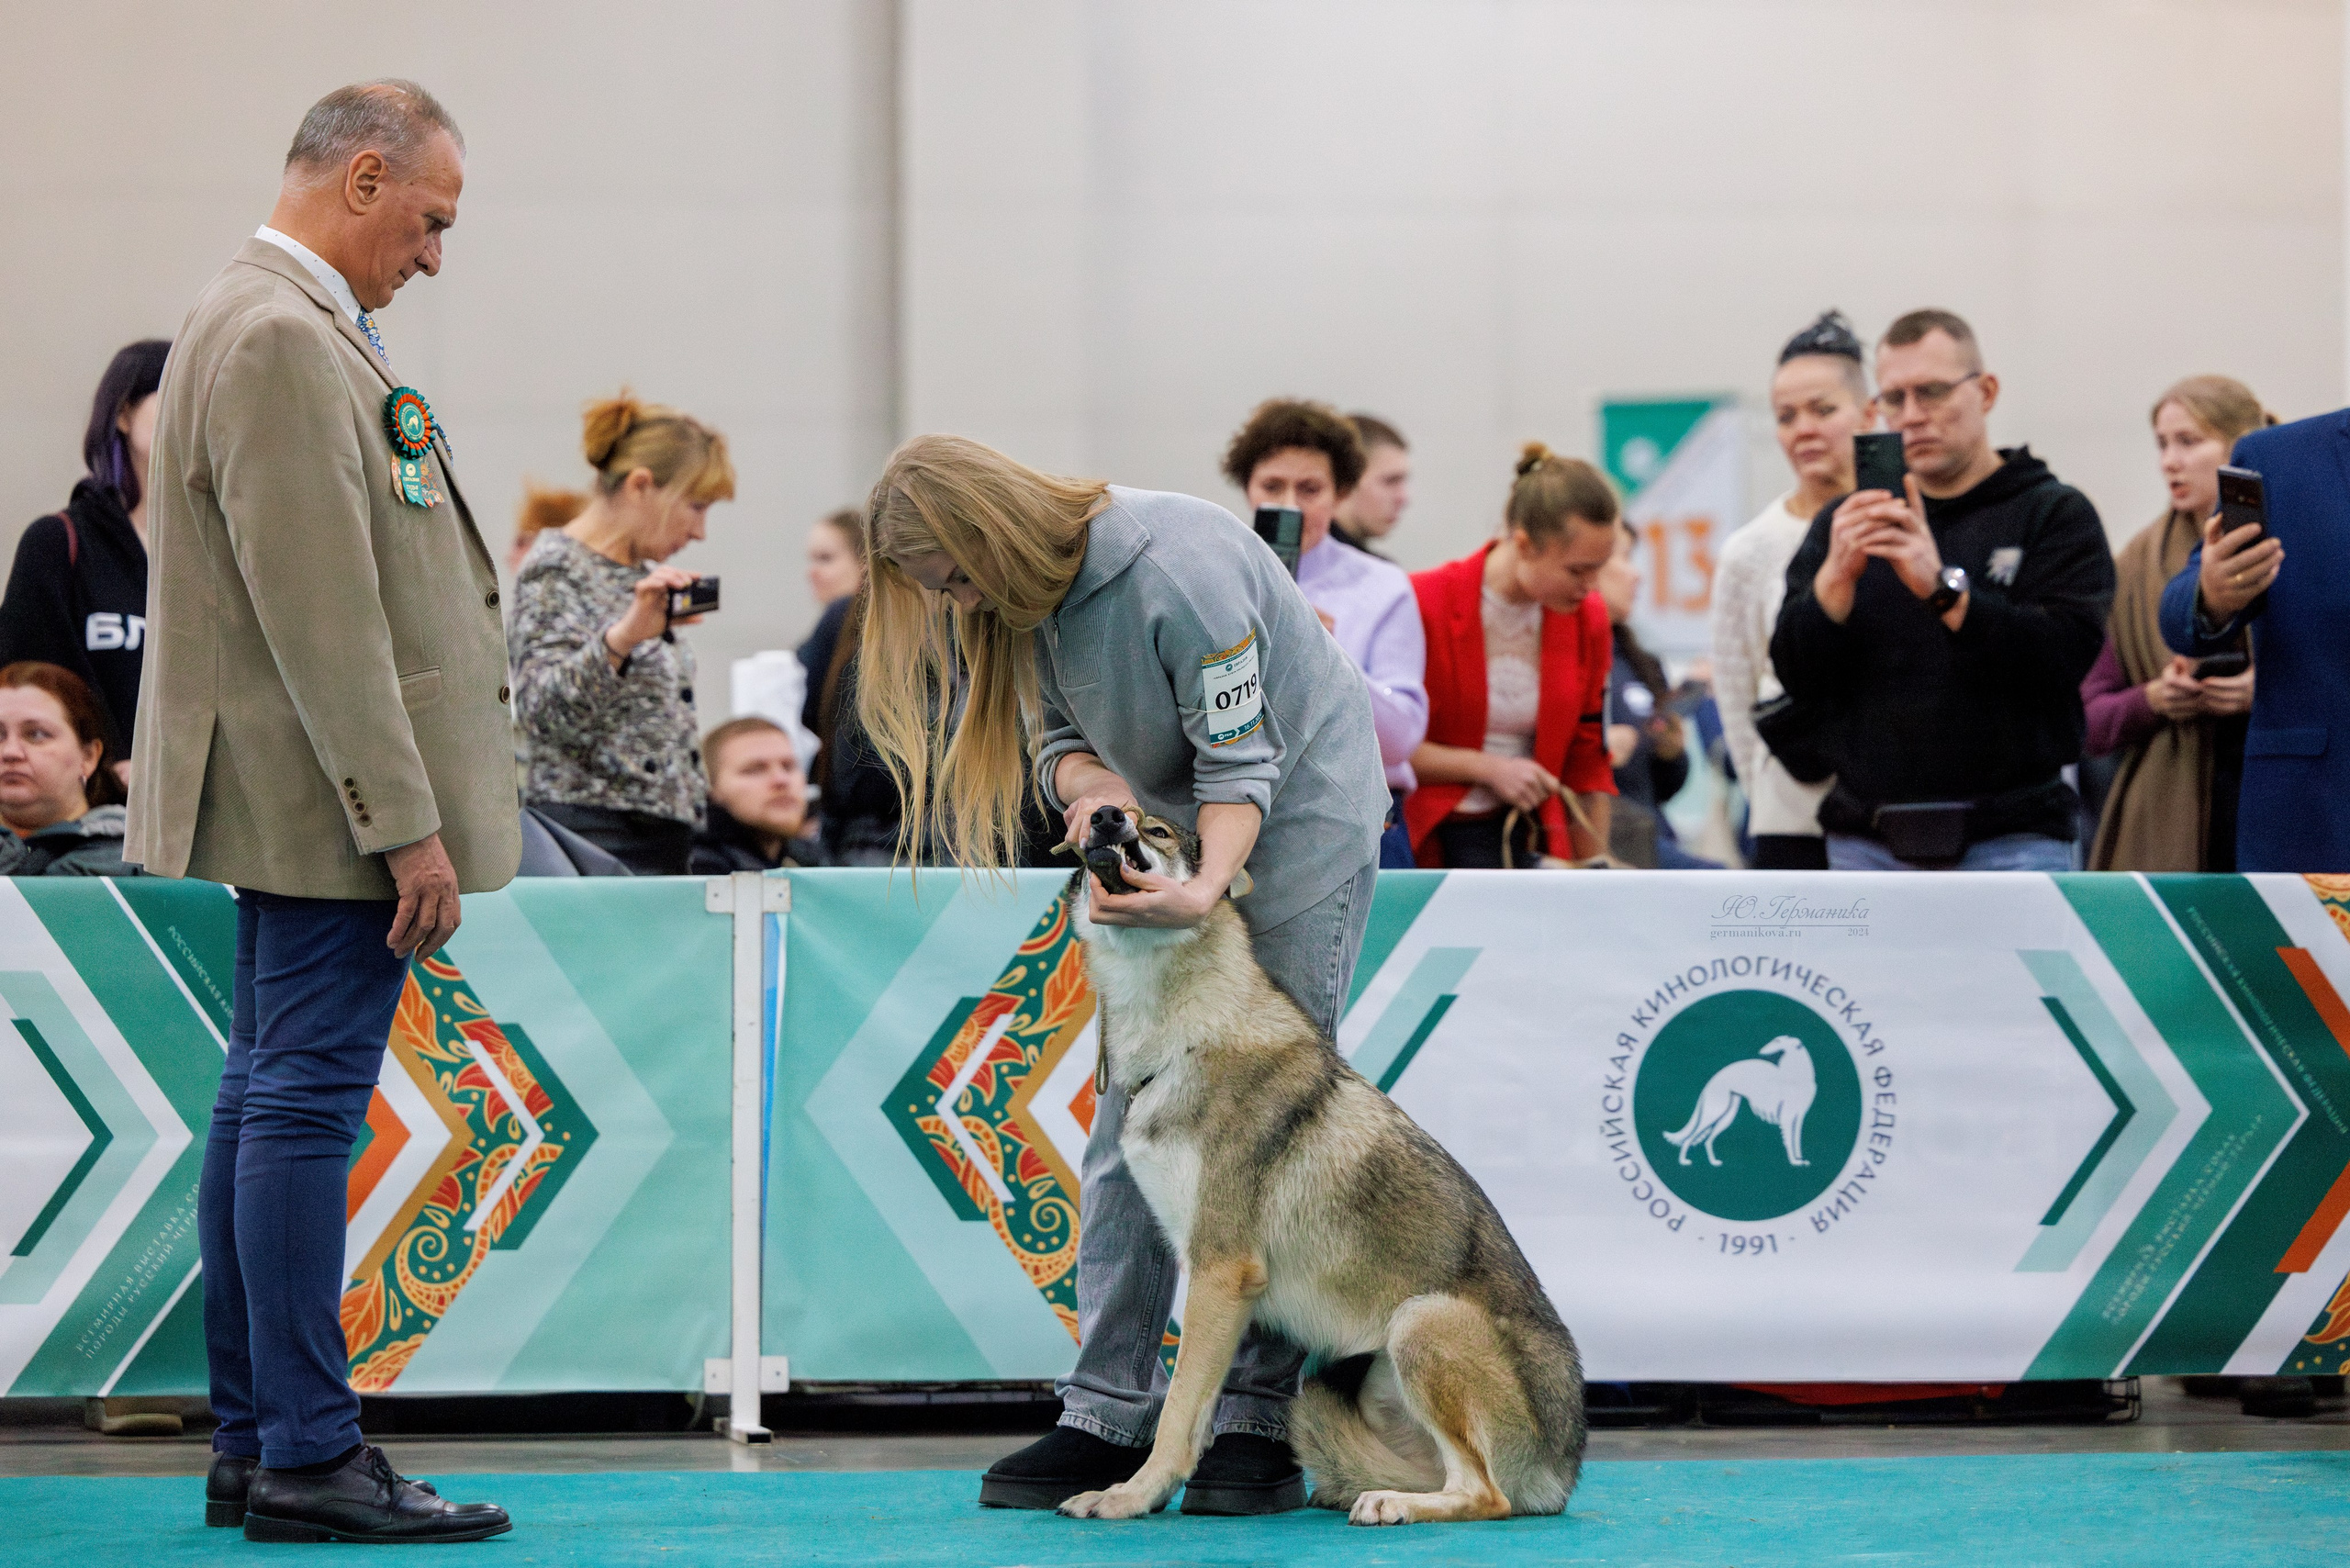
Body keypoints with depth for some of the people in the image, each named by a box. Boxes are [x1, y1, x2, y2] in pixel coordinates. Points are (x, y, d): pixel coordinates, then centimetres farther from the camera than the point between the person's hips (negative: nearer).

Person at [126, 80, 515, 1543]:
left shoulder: (285, 323, 17)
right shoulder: (282, 339, -17)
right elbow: (322, 615, -22)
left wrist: (411, 805, 21)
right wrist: (406, 825, -22)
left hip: (304, 809, 11)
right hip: (331, 802, -11)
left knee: (269, 1098, 12)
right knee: (306, 1104, -8)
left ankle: (253, 1445, 17)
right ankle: (308, 1454, -4)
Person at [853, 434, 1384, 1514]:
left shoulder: (1180, 568, -30)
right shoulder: (1024, 590, -6)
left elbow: (1239, 762, -25)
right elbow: (1059, 731, 3)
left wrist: (1206, 889, -41)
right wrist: (1091, 783, -20)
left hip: (1296, 815, -7)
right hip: (1172, 827, 7)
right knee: (1132, 1114, 0)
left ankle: (1259, 1424, -6)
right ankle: (1105, 1417, 0)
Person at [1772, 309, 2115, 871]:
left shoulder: (2056, 514, 3)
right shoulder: (1844, 523, 14)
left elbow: (2062, 657, -12)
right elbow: (1798, 676, 3)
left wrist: (1943, 586, -23)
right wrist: (1837, 574, -15)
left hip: (2010, 841, -3)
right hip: (1867, 845, 3)